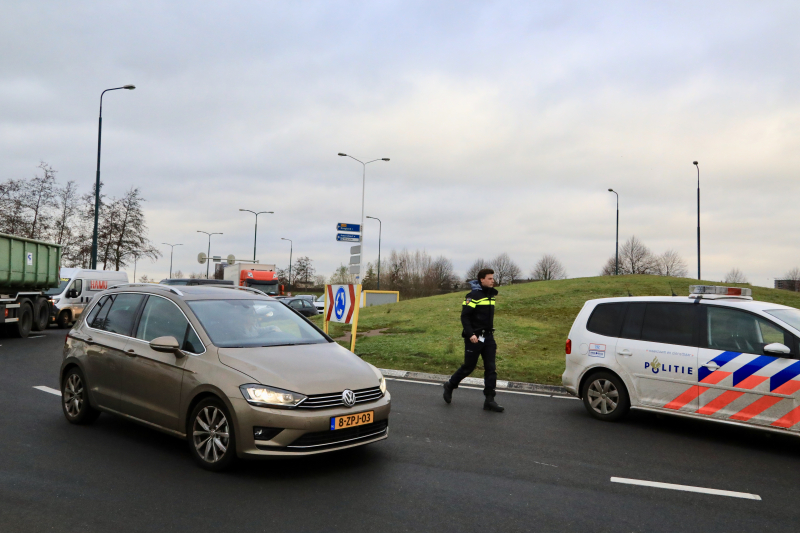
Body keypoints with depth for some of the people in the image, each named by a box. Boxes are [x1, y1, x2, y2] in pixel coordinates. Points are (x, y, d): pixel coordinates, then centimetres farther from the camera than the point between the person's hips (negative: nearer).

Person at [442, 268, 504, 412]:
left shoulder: (491, 295, 11)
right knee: (468, 367, 3)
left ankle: (489, 400, 5)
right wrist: (470, 334, -23)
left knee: (491, 368, 1)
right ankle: (450, 386, 27)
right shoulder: (473, 295, -13)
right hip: (474, 338, -7)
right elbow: (464, 316, -15)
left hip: (488, 337, 7)